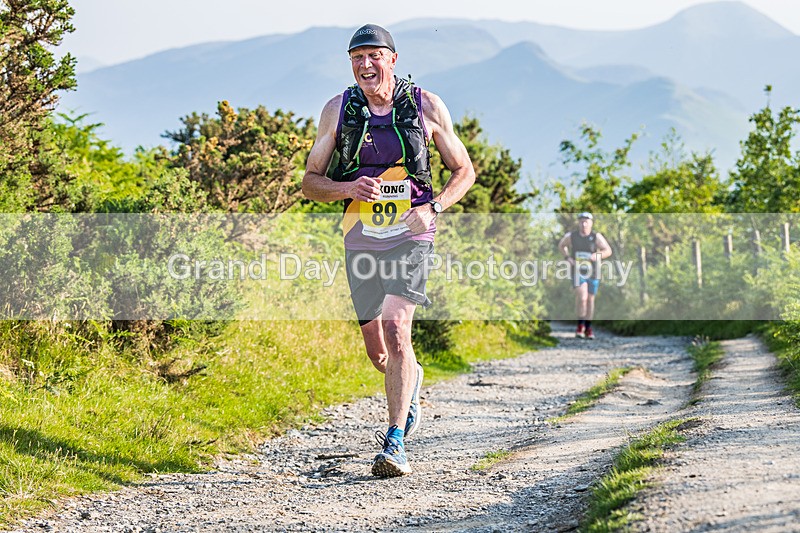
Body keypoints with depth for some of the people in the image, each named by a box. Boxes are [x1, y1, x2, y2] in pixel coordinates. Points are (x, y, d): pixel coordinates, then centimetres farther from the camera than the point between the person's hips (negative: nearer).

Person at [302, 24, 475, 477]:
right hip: (361, 239, 3)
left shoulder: (426, 107, -2)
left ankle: (396, 442, -16)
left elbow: (465, 171, 7)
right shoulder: (338, 110, 2)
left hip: (411, 236, -3)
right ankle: (413, 382, 46)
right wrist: (348, 188, -15)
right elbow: (310, 181, 5)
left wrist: (433, 208, -10)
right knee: (379, 353, 10)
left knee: (395, 327, -22)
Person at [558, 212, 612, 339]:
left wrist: (597, 256, -29)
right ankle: (580, 325, -6)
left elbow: (608, 251, -10)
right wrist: (568, 257, -2)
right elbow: (561, 245, 14)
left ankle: (588, 328, 25)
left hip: (593, 272, 1)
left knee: (590, 299, 10)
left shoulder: (596, 236, -9)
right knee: (582, 297, -21)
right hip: (578, 271, -1)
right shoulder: (571, 236, -5)